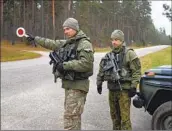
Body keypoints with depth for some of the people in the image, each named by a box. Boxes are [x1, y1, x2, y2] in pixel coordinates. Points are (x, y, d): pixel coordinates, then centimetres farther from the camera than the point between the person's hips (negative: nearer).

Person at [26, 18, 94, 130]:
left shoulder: (85, 44, -12)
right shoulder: (66, 43, 14)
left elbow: (86, 63, -23)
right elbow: (51, 44, 27)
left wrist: (65, 65, -21)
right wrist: (35, 38, 34)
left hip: (78, 85, -8)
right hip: (69, 84, 9)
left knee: (71, 115, -9)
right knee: (74, 115, 16)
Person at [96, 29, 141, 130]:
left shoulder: (129, 54, -6)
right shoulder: (109, 55, 11)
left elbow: (137, 71, -10)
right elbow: (101, 70, 17)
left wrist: (133, 86, -15)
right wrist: (99, 83, 14)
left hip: (124, 90, -6)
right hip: (112, 89, 6)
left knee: (125, 117, -5)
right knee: (114, 115, 16)